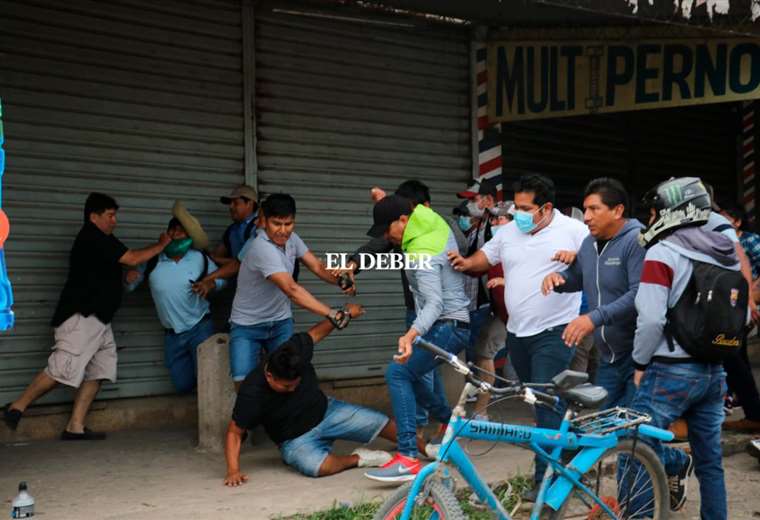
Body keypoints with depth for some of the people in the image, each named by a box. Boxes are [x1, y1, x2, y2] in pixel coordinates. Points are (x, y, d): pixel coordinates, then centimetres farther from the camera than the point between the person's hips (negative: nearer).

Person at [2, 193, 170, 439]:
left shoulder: (101, 241, 19)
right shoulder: (92, 238, -12)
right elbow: (132, 259, -13)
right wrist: (161, 245, -2)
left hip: (97, 319, 11)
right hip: (80, 317, -11)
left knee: (97, 372, 4)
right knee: (63, 370, -13)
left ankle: (75, 427, 3)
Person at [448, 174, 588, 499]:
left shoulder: (573, 230, -6)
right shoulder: (508, 232, 9)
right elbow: (484, 259, 17)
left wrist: (577, 257, -23)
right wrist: (466, 264, -3)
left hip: (553, 332, -6)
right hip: (517, 332, 6)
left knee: (547, 405, -11)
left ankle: (546, 479, -6)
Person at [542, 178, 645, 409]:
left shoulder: (637, 241, -16)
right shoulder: (590, 243, 11)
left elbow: (639, 295, -27)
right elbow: (577, 277, 27)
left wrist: (596, 317, -33)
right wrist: (557, 277, 3)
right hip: (608, 356, 8)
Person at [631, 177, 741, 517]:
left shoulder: (662, 253, -12)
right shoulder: (728, 254, 8)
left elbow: (651, 319, -18)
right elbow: (743, 315, 16)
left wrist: (640, 363, -6)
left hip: (672, 370, -7)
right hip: (716, 371, 7)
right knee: (710, 459, 13)